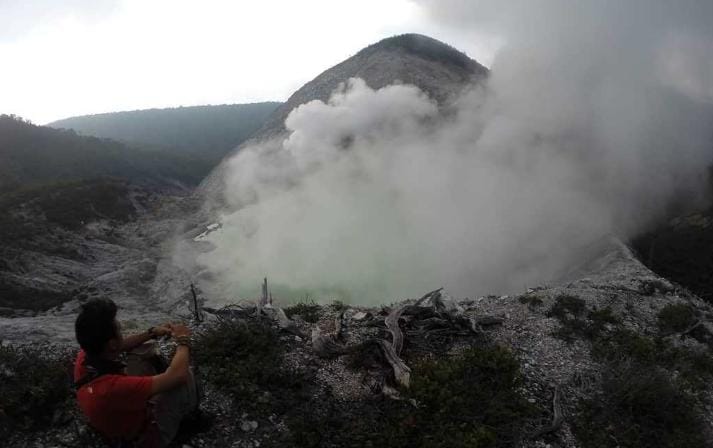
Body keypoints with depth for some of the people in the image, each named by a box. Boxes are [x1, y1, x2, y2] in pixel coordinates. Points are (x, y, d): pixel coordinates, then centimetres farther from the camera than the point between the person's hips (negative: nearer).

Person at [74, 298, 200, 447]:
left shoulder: (84, 358, -22)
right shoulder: (112, 387, -46)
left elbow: (120, 346, 3)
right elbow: (177, 375, -39)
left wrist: (152, 333, -2)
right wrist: (183, 341, -22)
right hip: (145, 436, -7)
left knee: (145, 347, 10)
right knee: (185, 375, -13)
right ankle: (189, 410, 21)